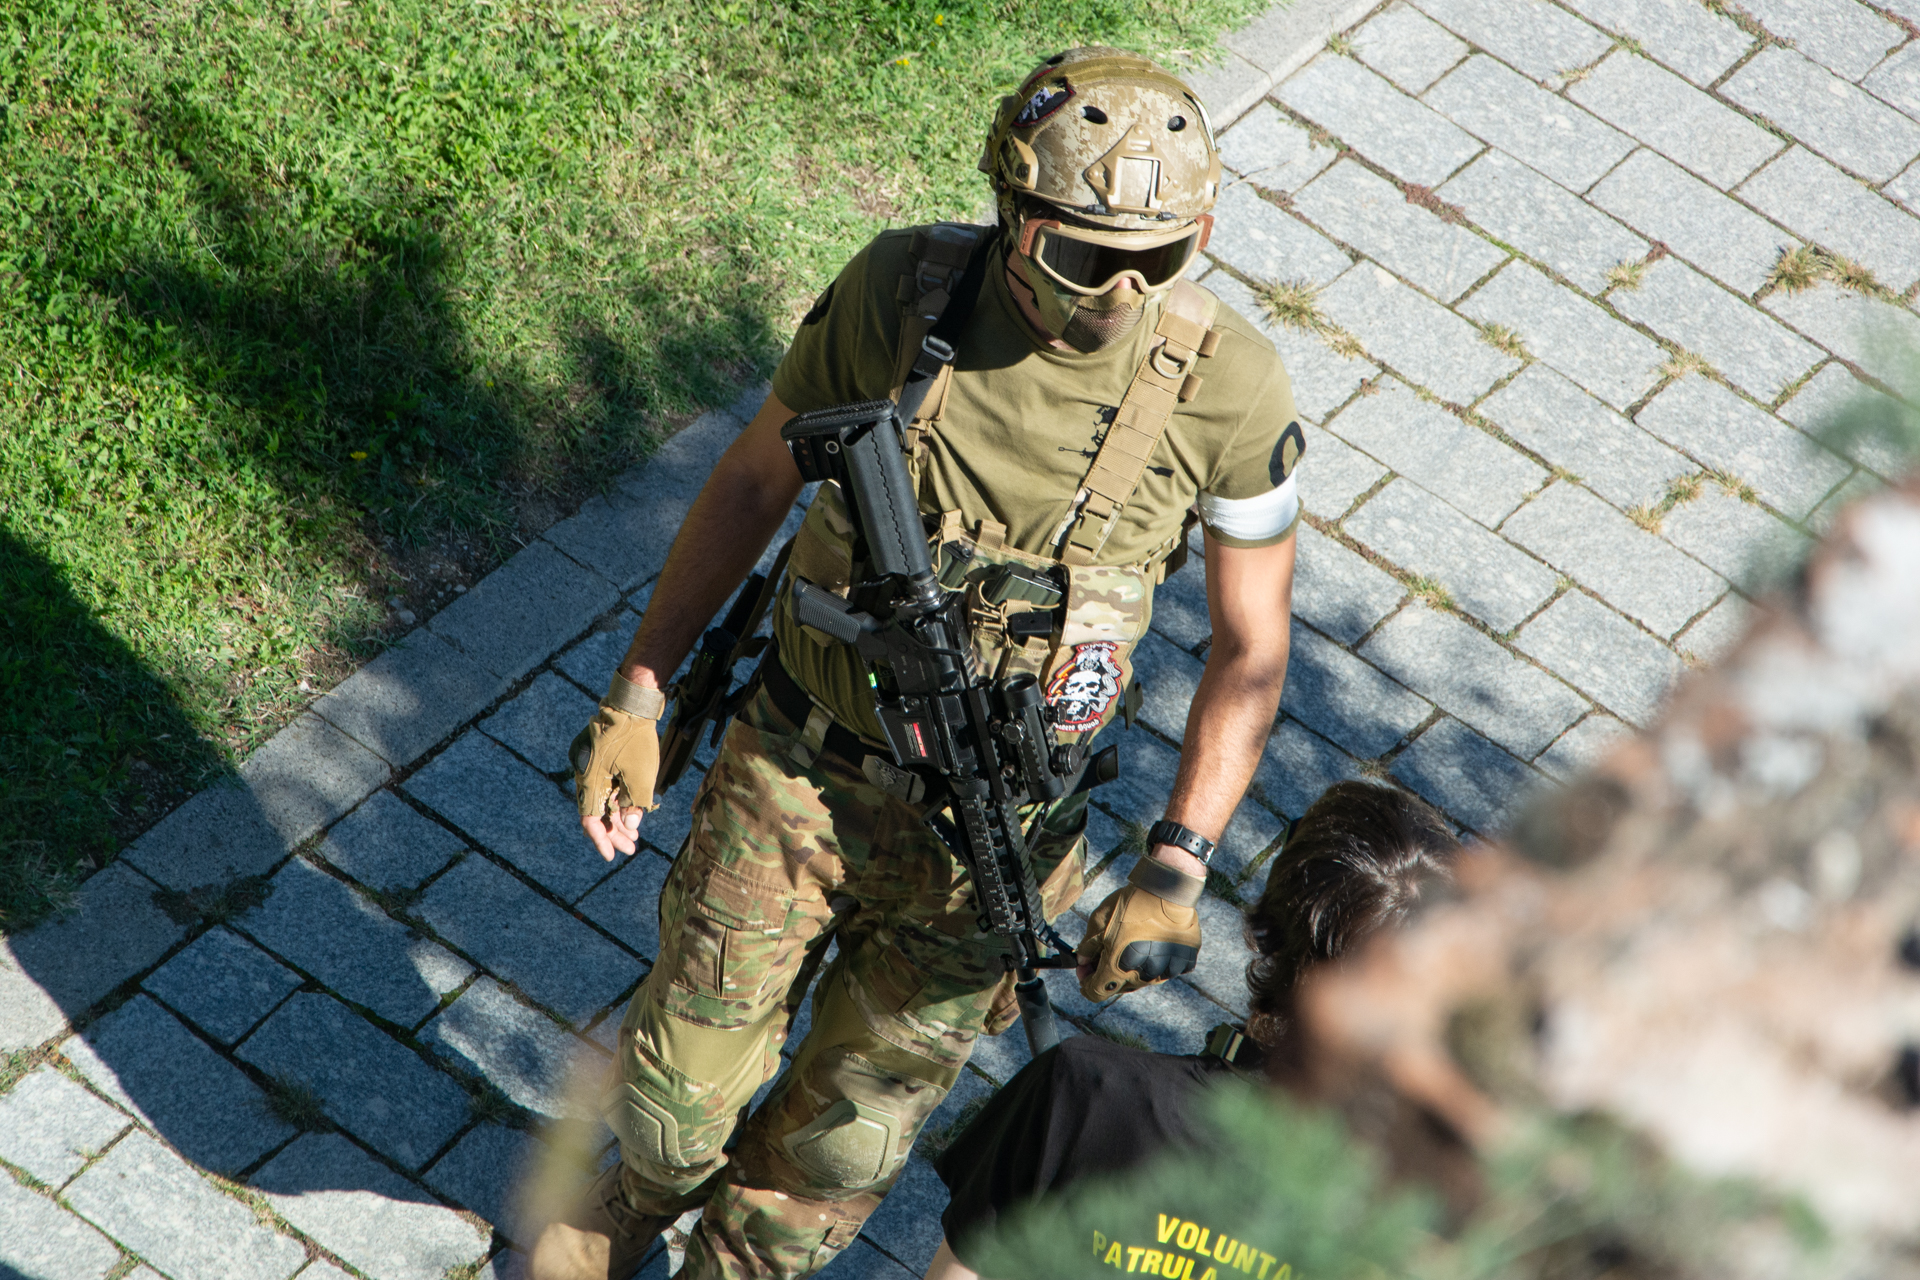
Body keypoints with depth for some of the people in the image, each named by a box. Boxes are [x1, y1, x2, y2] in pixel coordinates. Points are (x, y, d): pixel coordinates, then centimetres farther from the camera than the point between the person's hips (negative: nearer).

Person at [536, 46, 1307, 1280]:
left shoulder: (1227, 388, -21)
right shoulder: (901, 288, -17)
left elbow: (1251, 646, -9)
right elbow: (756, 480, -2)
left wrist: (1177, 866, -17)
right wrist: (638, 693, -3)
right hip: (796, 769, 1)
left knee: (848, 1133, 17)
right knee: (686, 1076, 17)